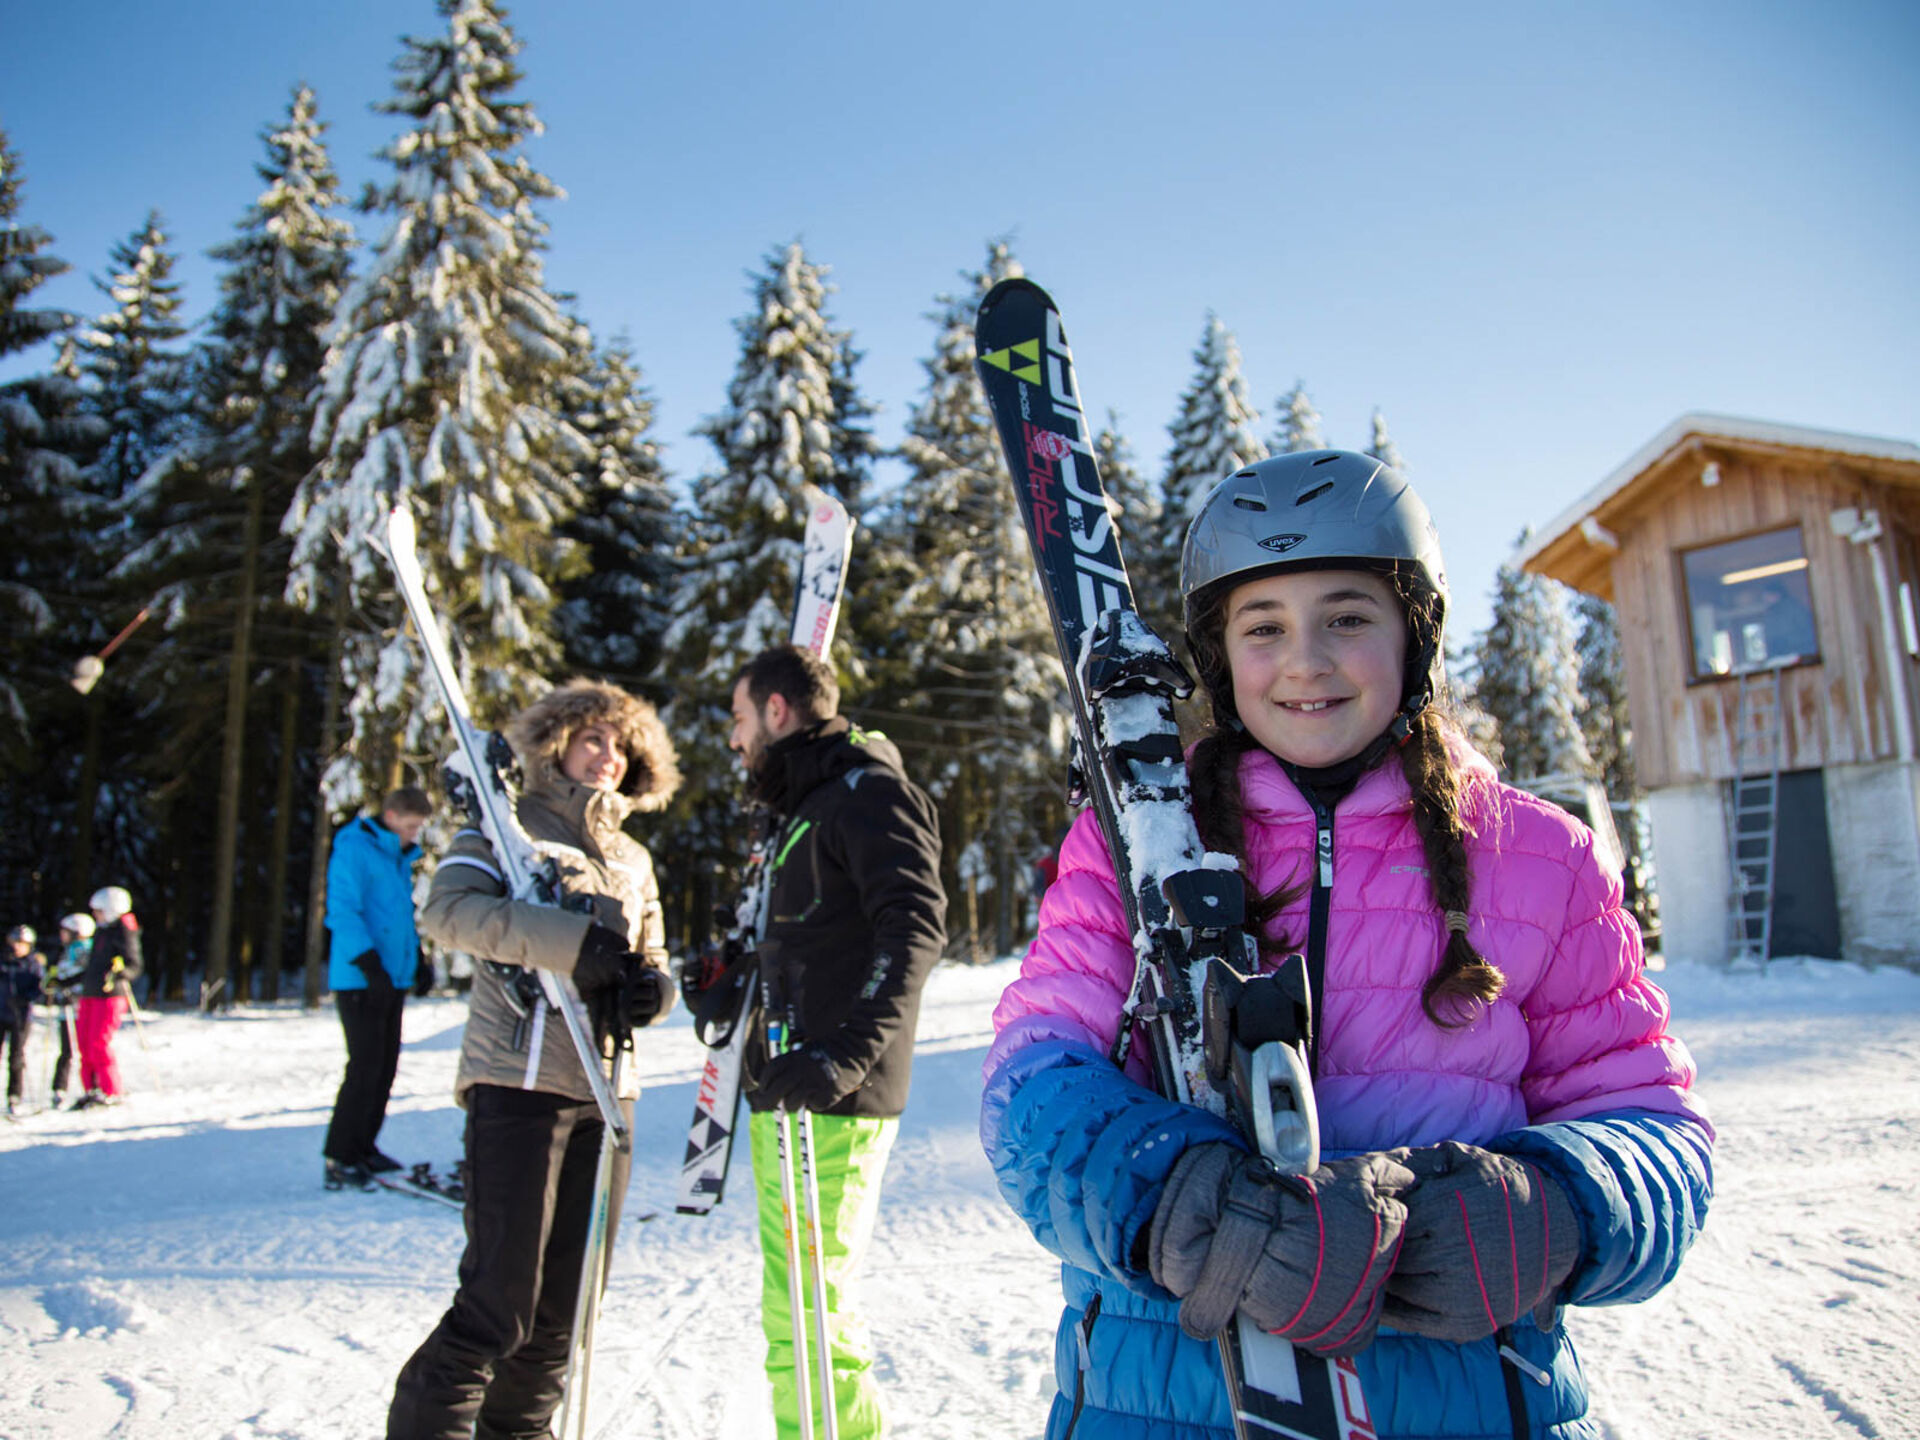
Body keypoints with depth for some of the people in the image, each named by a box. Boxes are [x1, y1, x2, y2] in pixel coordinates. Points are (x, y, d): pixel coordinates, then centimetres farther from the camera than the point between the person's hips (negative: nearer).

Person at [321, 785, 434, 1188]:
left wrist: (415, 958, 19)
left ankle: (363, 1147, 21)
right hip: (359, 981, -8)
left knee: (386, 1065, 10)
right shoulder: (354, 849, -9)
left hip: (393, 979, 8)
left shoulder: (401, 856, 16)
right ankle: (337, 1157, 0)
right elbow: (342, 911, -16)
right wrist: (370, 965, -21)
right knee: (366, 1065, -9)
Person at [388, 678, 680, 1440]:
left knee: (567, 1304, 13)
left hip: (605, 1090, 6)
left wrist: (652, 988, -3)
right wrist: (576, 942, -23)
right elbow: (447, 907, -15)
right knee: (499, 1299, -7)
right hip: (521, 1080, -6)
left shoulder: (633, 858, 20)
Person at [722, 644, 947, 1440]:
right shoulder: (802, 808, 22)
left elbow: (916, 927, -21)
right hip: (783, 1097, 10)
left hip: (831, 1103, -10)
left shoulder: (868, 791, -8)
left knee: (810, 1313, -7)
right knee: (792, 1310, 17)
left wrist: (846, 1054, -28)